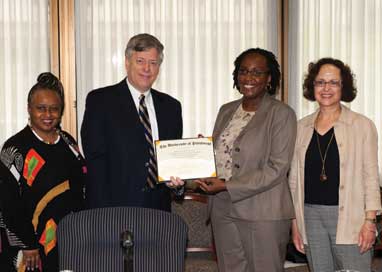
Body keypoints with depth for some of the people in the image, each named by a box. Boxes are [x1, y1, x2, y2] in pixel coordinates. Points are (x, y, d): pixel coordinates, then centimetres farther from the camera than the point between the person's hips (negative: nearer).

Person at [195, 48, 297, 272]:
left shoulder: (282, 114, -6)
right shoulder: (226, 111, 14)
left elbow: (277, 168, -13)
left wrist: (227, 186, -17)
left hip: (263, 213, -6)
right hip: (223, 210, 6)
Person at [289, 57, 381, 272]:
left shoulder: (362, 125, 0)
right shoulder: (302, 127, 10)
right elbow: (294, 178, 12)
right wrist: (295, 223, 10)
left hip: (348, 218, -3)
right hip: (311, 216, 3)